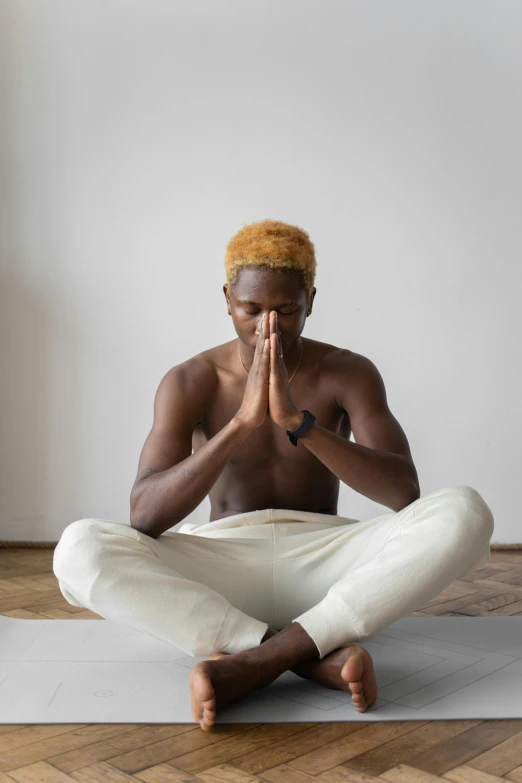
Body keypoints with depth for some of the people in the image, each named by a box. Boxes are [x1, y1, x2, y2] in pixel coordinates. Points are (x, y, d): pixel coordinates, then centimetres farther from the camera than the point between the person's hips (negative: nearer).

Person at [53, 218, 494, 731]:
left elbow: (404, 492, -14)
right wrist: (241, 423, -27)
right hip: (224, 562, 0)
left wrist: (297, 420, -26)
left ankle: (255, 661, -29)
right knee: (79, 549, -28)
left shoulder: (349, 373, -1)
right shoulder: (190, 382, -3)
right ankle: (317, 656, -28)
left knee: (464, 513, -26)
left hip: (323, 562, 1)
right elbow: (144, 517, -15)